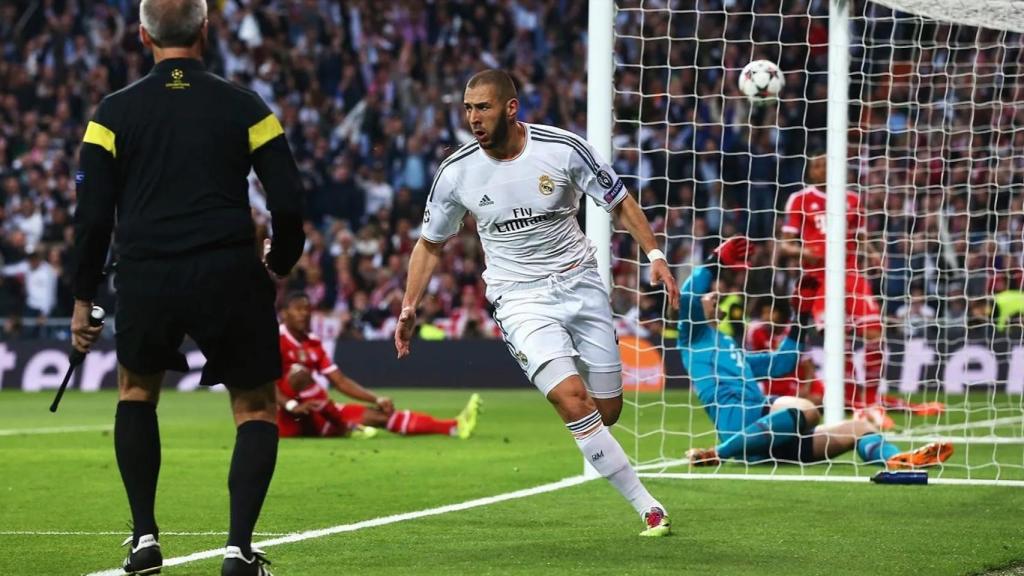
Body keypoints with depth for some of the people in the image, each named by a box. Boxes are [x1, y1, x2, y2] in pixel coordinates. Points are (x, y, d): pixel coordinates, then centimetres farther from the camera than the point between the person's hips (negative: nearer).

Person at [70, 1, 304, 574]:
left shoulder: (115, 112, 3)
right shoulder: (244, 107, 2)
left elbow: (93, 215, 1)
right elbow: (289, 203, 0)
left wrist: (83, 299, 10)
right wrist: (278, 266, 18)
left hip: (146, 279, 1)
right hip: (230, 278, -1)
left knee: (137, 390, 27)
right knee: (256, 409, 13)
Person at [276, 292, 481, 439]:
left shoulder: (313, 344, 14)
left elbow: (340, 381, 13)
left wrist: (377, 400, 1)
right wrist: (292, 406, -35)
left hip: (311, 419, 7)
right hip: (284, 420, -7)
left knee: (377, 415, -7)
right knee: (299, 372, -33)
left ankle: (453, 426, -18)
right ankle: (346, 428, -26)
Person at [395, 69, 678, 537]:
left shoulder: (564, 149, -11)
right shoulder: (456, 173, -6)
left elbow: (620, 202, 3)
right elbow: (430, 243, 10)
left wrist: (654, 255, -8)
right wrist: (409, 306, 2)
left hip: (579, 284, 1)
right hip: (520, 301, -1)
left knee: (607, 412, 2)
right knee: (573, 401, -21)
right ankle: (648, 507, -15)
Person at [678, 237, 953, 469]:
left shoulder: (729, 347, 36)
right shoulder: (695, 336, 11)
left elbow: (781, 362, 42)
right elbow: (686, 295, -9)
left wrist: (802, 316, 38)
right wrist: (716, 261, -13)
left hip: (764, 438, 9)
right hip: (739, 421, -9)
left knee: (859, 428, -1)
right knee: (805, 411, -37)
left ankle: (897, 460, -34)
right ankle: (714, 454, -34)